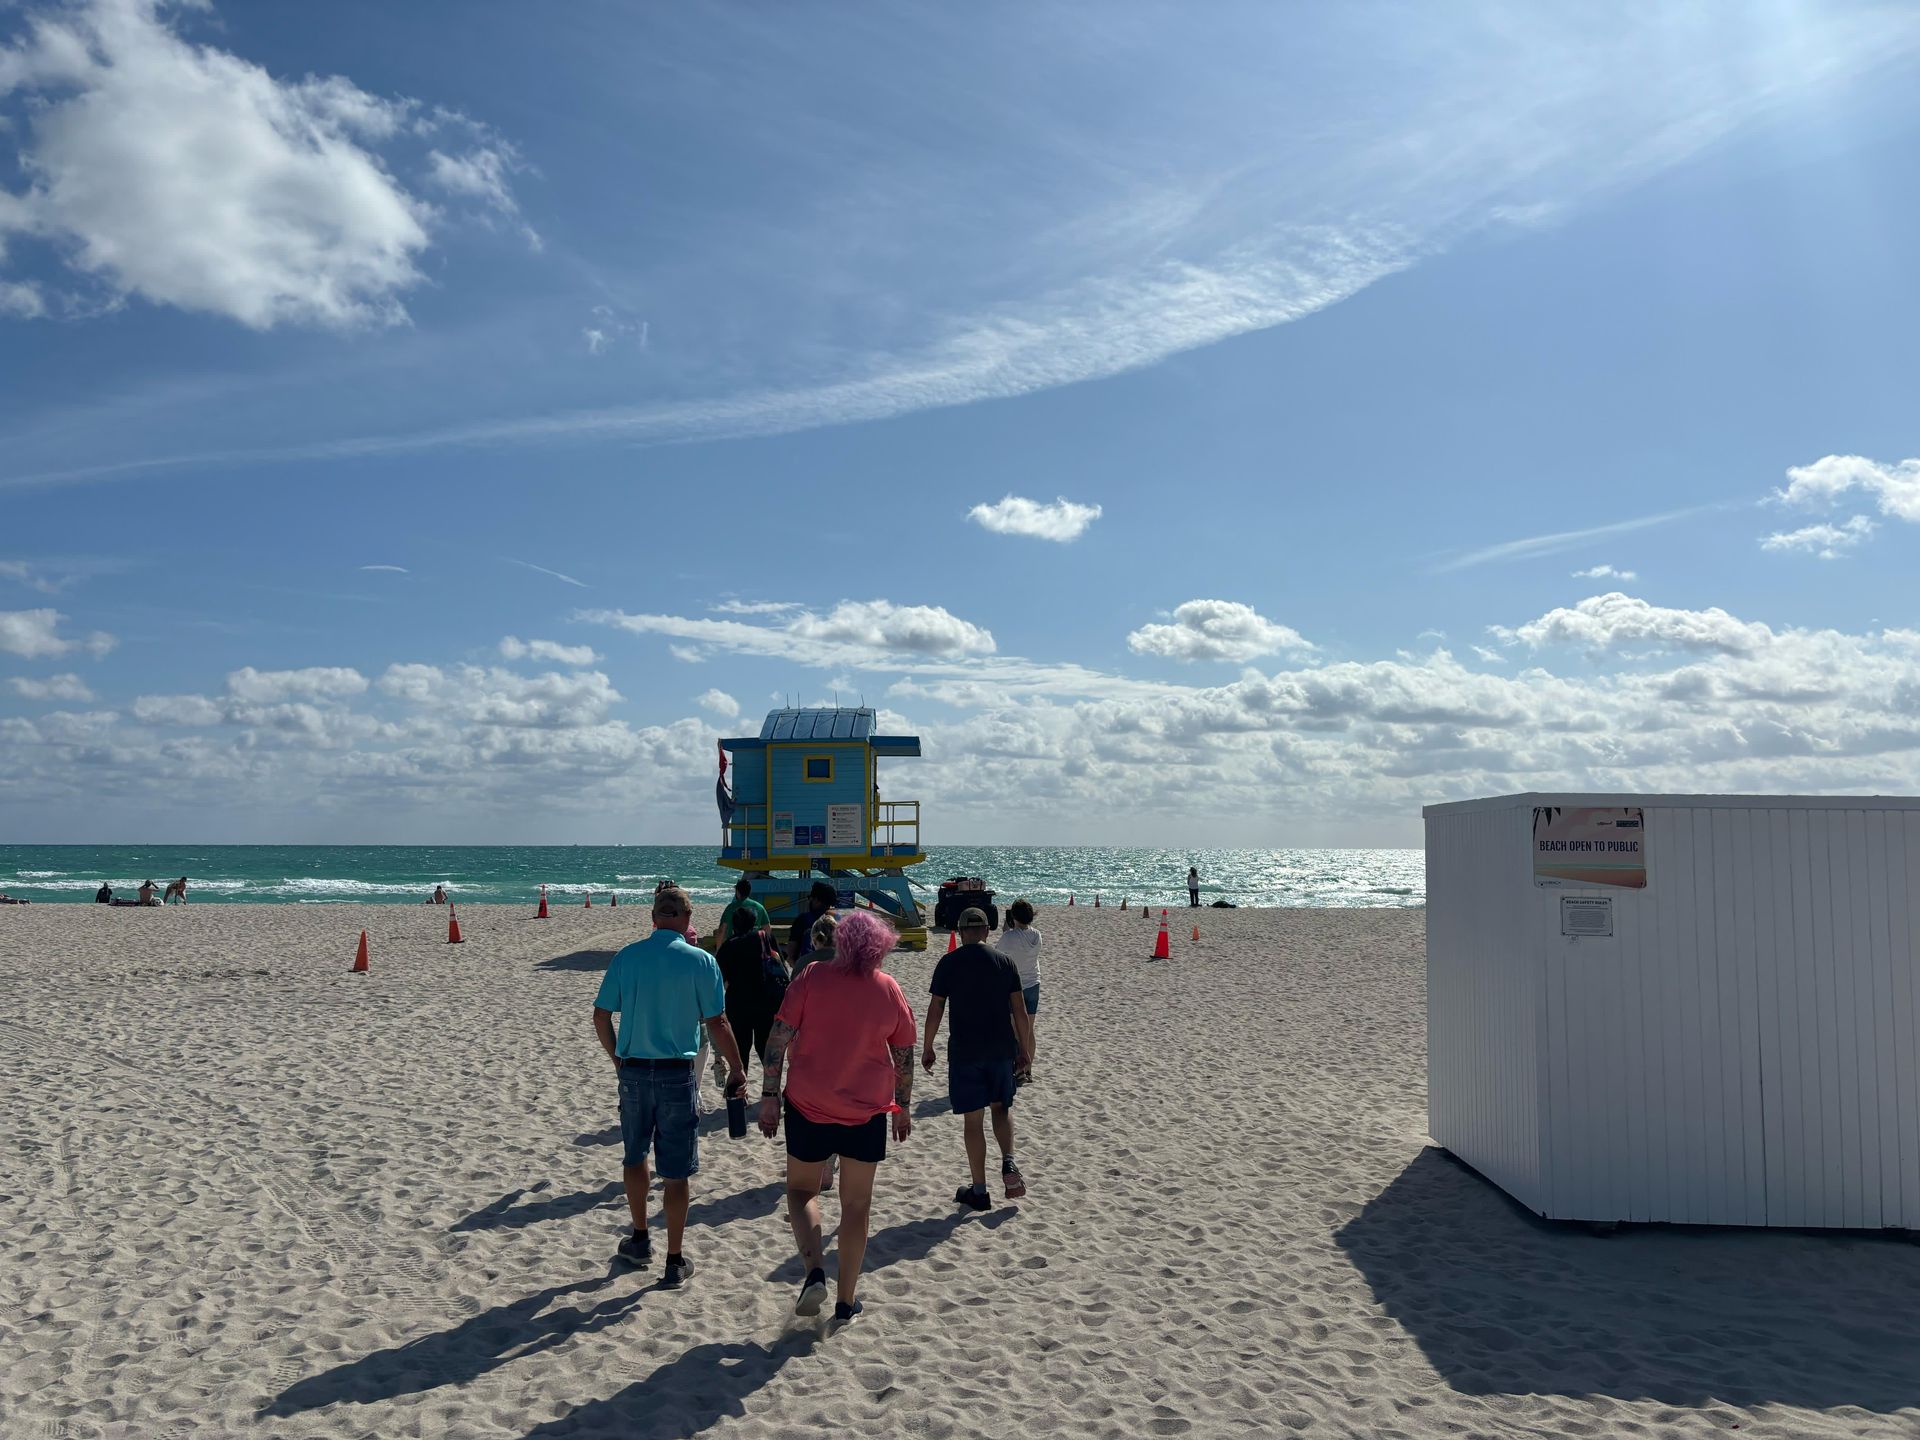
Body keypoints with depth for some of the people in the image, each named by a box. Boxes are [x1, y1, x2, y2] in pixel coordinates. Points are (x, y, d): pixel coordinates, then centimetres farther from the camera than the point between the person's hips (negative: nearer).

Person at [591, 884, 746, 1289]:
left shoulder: (625, 958, -1)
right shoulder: (700, 961, -9)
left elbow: (601, 1017, 2)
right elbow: (716, 1023, -8)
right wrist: (737, 1069, 4)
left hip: (633, 1071, 3)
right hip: (678, 1073, -3)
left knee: (635, 1156, 24)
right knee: (677, 1172, 6)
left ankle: (640, 1240, 34)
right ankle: (674, 1262, 13)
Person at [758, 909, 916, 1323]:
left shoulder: (813, 977, -9)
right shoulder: (889, 989, -3)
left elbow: (779, 1039, -12)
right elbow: (905, 1056, 6)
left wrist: (769, 1097, -5)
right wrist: (902, 1107, 18)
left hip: (809, 1107, -1)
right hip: (868, 1111, 1)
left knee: (801, 1191, 17)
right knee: (857, 1203, 14)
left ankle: (815, 1271, -5)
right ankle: (846, 1301, 20)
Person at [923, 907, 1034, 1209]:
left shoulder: (948, 963, -3)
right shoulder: (1004, 962, 2)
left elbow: (935, 1010, -3)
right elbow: (1020, 1011, 2)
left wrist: (927, 1048, 8)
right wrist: (1024, 1050, 11)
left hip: (964, 1051, -2)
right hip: (1001, 1049, 2)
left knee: (973, 1119, 5)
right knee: (1002, 1107, 21)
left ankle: (979, 1191, 11)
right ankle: (1008, 1163, -1)